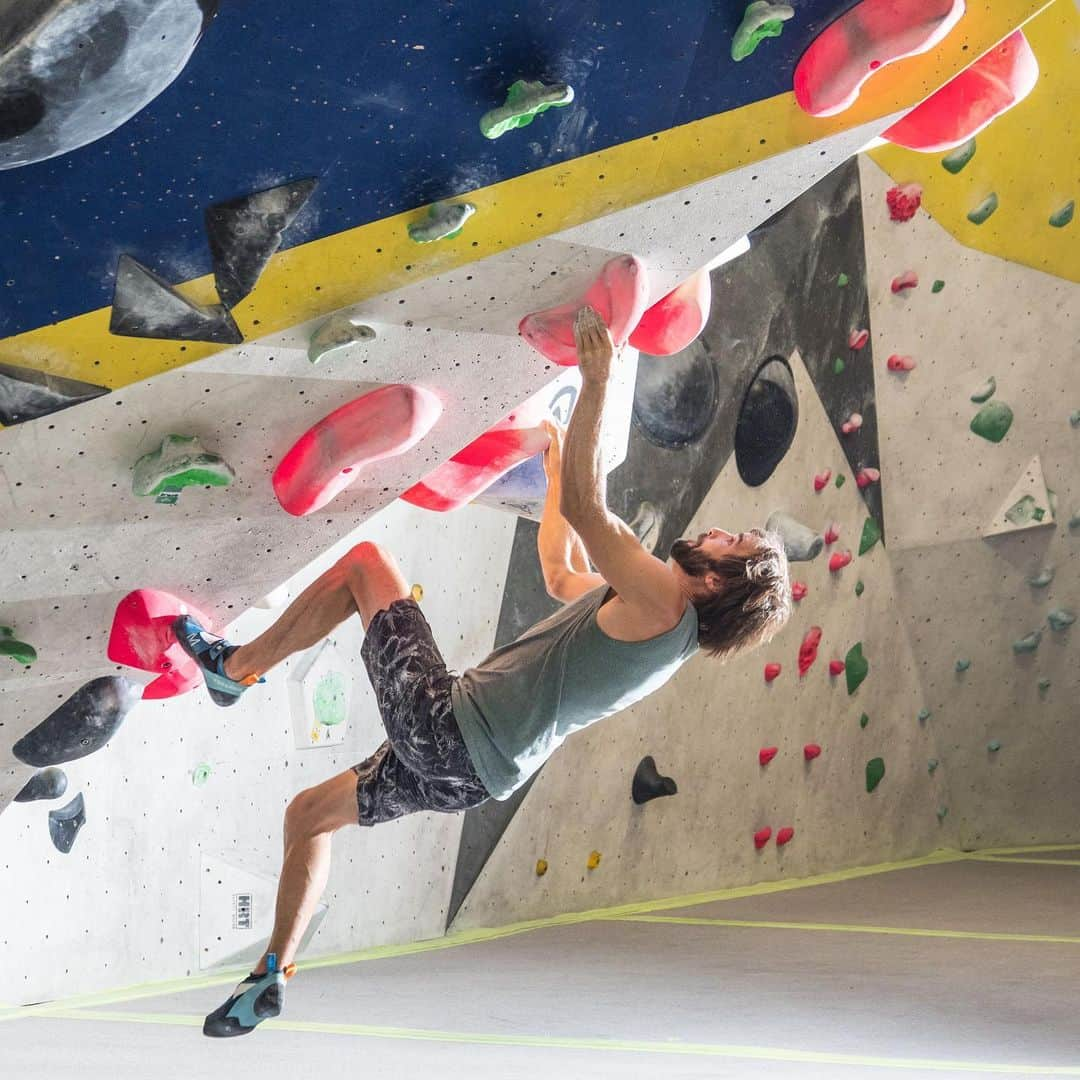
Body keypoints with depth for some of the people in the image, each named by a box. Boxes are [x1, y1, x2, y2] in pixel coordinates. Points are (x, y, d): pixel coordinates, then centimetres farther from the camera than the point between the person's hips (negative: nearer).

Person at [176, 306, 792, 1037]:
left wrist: (597, 380, -22)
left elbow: (585, 505, -25)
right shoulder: (662, 623, 11)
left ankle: (237, 668, 15)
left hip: (445, 727, -9)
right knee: (309, 813, 25)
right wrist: (558, 468, 33)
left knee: (364, 563, 5)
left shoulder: (662, 602, -17)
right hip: (470, 774, 9)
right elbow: (563, 575, 25)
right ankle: (272, 977, 24)